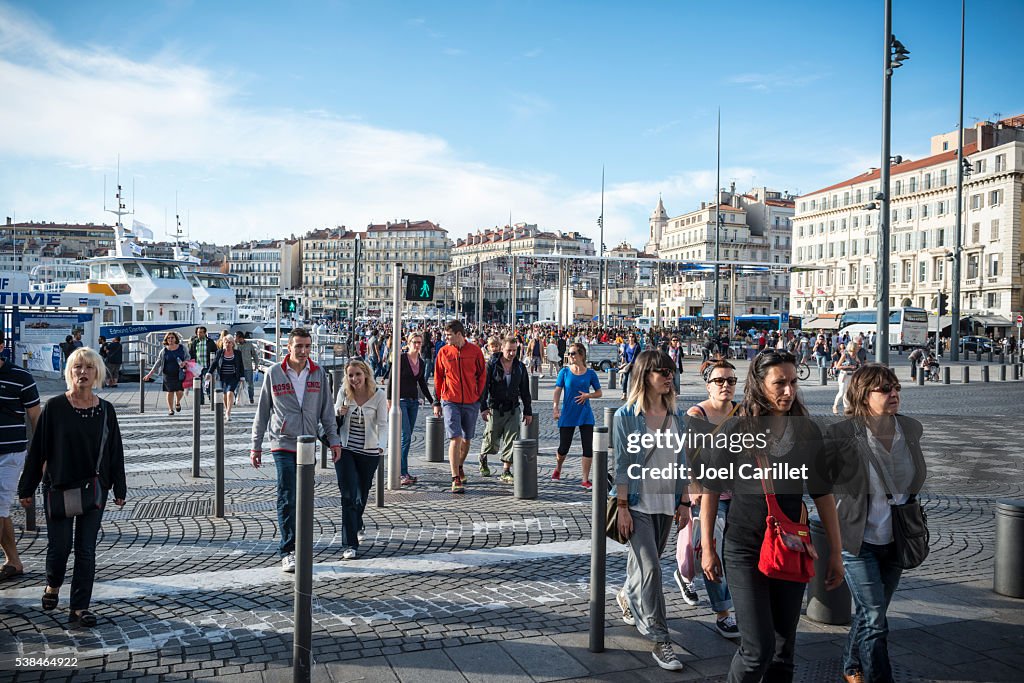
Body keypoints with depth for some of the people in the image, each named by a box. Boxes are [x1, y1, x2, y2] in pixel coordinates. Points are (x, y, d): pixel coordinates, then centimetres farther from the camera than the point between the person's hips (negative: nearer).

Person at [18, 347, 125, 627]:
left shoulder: (105, 410, 0)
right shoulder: (54, 407, -6)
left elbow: (115, 451, 6)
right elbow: (37, 448, -2)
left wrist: (119, 490, 7)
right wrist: (27, 488, 0)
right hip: (58, 486, -1)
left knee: (86, 549, 3)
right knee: (59, 545, 5)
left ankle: (80, 607, 13)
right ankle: (53, 585, 36)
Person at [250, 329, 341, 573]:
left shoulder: (318, 373, 5)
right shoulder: (274, 373, -1)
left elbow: (326, 409, 10)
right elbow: (262, 411, 4)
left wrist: (333, 439, 4)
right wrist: (256, 445, 4)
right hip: (283, 444, -3)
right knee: (287, 499, -9)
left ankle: (295, 545, 26)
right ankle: (288, 552, -5)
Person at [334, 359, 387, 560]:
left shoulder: (378, 394, -8)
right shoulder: (343, 392, -4)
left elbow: (382, 424, -8)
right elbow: (334, 419, 11)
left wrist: (381, 445, -25)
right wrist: (339, 412, -13)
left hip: (369, 452, 0)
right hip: (345, 450, 0)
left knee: (362, 495, 17)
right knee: (348, 496, -9)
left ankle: (357, 527, 46)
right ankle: (349, 545, -6)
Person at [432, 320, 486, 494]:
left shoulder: (475, 351, 0)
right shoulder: (443, 352, 1)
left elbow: (482, 375, 9)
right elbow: (438, 378, 7)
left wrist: (479, 397, 4)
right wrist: (437, 402, 6)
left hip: (471, 402, 1)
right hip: (450, 401, -1)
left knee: (466, 439, 13)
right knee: (455, 439, -11)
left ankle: (460, 466, 39)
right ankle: (456, 479, -10)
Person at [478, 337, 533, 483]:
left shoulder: (520, 367, 5)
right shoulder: (492, 364, -6)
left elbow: (525, 391, 10)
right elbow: (484, 386, -9)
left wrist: (528, 411, 9)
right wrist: (483, 407, -17)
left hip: (513, 410, 3)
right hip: (495, 409, -3)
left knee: (511, 441, -6)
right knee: (491, 441, 6)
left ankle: (506, 472, 0)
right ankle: (483, 460, 37)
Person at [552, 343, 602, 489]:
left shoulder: (590, 373, 1)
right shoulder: (564, 372, 0)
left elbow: (599, 393, 8)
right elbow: (557, 391, -3)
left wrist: (587, 395, -11)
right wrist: (555, 408, -16)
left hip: (585, 415, 0)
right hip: (567, 415, 0)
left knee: (588, 448, -4)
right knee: (564, 447, 7)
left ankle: (585, 480, 7)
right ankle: (558, 469, 39)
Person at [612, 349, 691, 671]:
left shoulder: (675, 416, 6)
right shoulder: (626, 415, -9)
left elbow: (681, 460, 10)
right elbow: (622, 465, -10)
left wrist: (684, 502, 7)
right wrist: (622, 507, -13)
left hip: (666, 504, 5)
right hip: (638, 504, -5)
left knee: (646, 561, 17)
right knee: (649, 568, -8)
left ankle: (627, 596, 46)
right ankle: (659, 640, -1)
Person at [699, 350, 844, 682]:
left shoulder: (807, 431, 0)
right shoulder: (735, 432, -9)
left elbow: (823, 494, 6)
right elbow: (710, 491, -2)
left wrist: (836, 552, 6)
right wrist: (707, 549, 0)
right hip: (744, 551, -3)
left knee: (784, 646, 12)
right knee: (757, 649, -7)